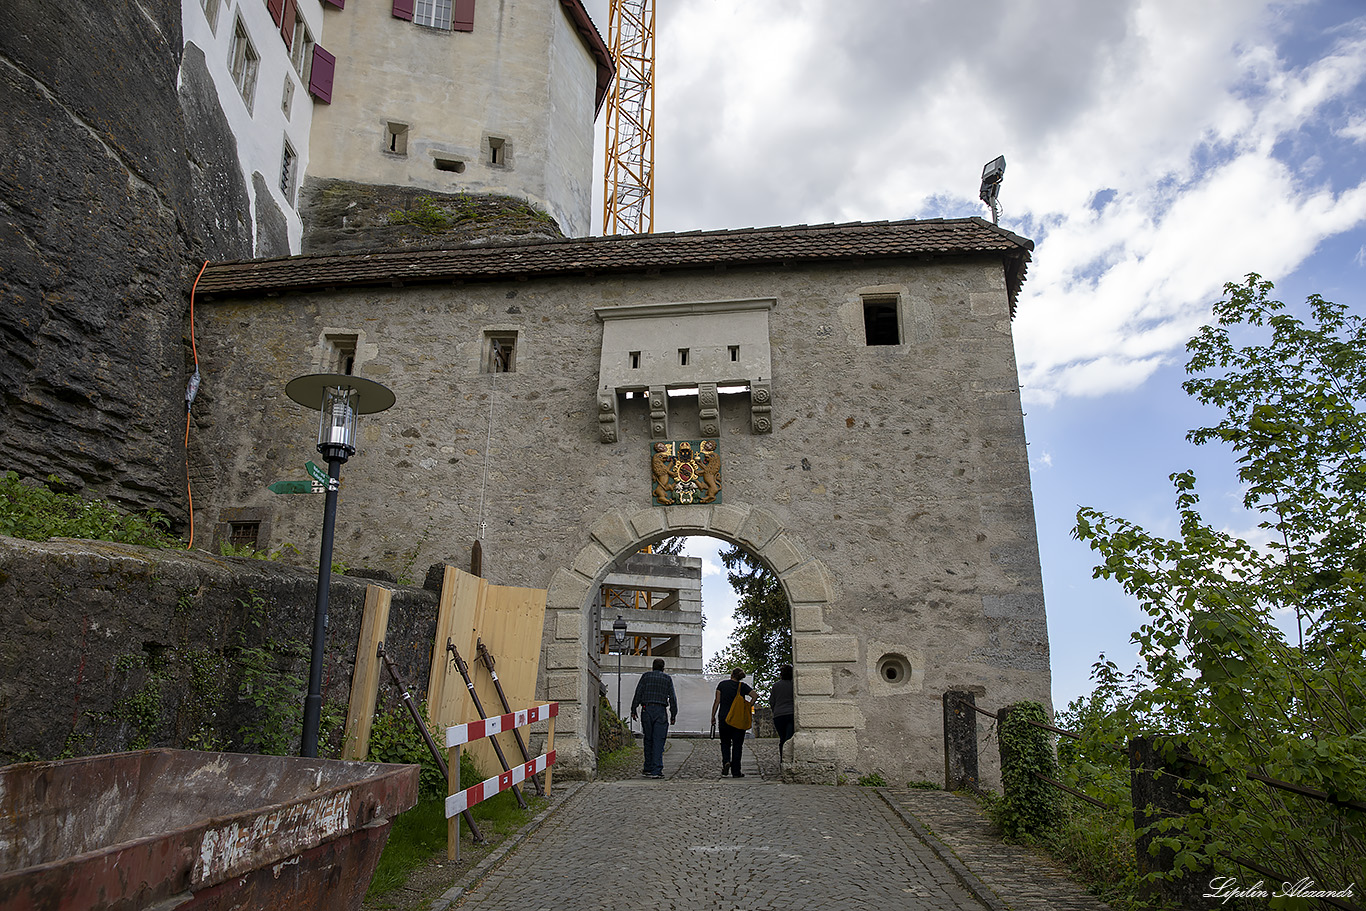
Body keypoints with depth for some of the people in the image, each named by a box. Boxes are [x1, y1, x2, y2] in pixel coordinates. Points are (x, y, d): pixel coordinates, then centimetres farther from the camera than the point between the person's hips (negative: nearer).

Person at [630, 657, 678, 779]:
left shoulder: (646, 676, 8)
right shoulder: (667, 678, 8)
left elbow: (638, 694, 1)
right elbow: (672, 698, 4)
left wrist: (633, 710, 3)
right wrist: (673, 715, 8)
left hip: (647, 710, 1)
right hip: (661, 712, -1)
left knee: (648, 740, 11)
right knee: (658, 741, -2)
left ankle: (648, 769, 16)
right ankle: (656, 770, -8)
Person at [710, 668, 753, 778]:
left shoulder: (722, 684, 4)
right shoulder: (743, 686, 1)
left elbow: (717, 701, 0)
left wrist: (713, 716, 3)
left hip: (724, 718, 1)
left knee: (725, 743, 15)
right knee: (737, 744, 6)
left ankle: (726, 761, -11)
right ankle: (736, 772, 5)